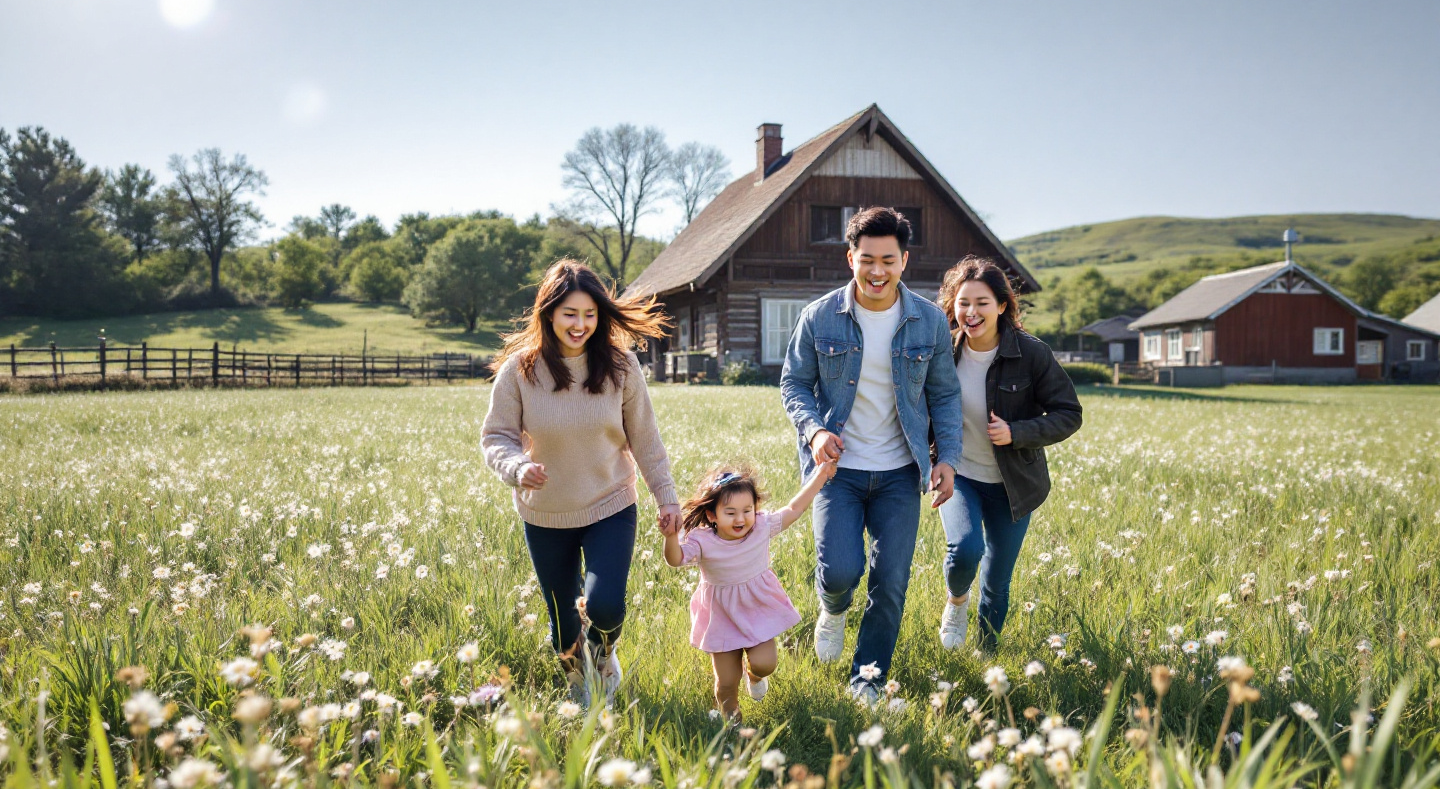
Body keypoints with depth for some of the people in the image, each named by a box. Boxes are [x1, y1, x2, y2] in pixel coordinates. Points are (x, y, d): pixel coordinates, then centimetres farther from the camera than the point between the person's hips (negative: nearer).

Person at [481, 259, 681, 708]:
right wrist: (518, 468, -27)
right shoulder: (519, 369, -12)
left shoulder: (619, 364, -10)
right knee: (563, 623, 13)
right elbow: (495, 437, -6)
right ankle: (578, 687, 46)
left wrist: (666, 495, 0)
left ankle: (603, 659, 20)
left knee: (605, 606, -19)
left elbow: (644, 438, -1)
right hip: (544, 517, 1)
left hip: (610, 508, -1)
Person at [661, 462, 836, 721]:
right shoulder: (702, 541, -22)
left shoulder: (762, 527, -14)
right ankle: (729, 714, 39)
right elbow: (676, 559, -36)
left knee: (764, 664, -16)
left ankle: (753, 673, 24)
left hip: (758, 609, 2)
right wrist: (671, 536, -57)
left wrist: (821, 475, -5)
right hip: (722, 616, -1)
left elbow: (794, 509, -5)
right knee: (726, 683, 5)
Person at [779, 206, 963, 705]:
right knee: (841, 570, -14)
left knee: (891, 582, 1)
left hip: (899, 475, 2)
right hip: (838, 468, -1)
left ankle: (868, 677, 22)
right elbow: (793, 382, 3)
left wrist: (948, 455, -3)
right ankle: (833, 609, 25)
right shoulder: (820, 317, -4)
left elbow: (944, 395, 8)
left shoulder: (930, 321, 0)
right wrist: (814, 429, -15)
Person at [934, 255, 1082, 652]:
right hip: (957, 475, 0)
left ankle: (987, 656, 36)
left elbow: (1069, 414, -8)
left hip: (1010, 485, 0)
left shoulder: (1031, 354, -15)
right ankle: (956, 599, 11)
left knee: (996, 583, 9)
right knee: (965, 549, -26)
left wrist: (1016, 433, -23)